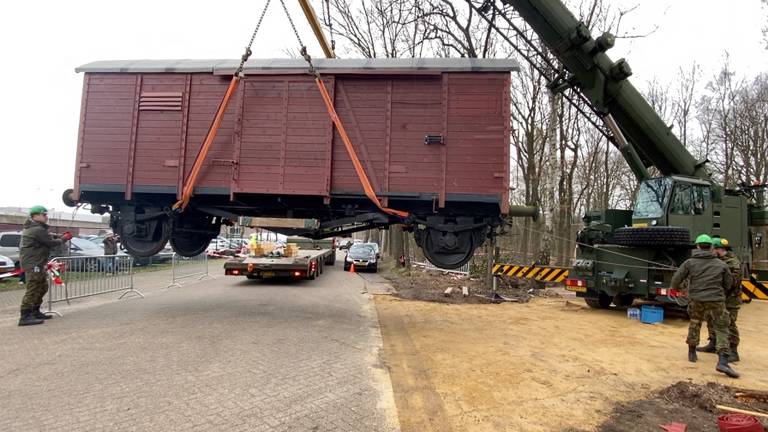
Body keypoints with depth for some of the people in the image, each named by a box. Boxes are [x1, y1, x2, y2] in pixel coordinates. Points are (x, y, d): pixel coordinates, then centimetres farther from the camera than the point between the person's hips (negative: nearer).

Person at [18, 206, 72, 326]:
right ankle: (25, 317, -12)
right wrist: (64, 239, 2)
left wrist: (62, 236, 9)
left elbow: (48, 239, 21)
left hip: (36, 263, 11)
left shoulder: (32, 228, 18)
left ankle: (35, 312, 23)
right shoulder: (38, 230, -16)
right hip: (33, 263, -11)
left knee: (43, 287, 17)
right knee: (33, 289, -12)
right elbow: (52, 243, -13)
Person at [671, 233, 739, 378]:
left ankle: (692, 353, 30)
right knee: (721, 329, 4)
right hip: (716, 301, -1)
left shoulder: (690, 262, 0)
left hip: (696, 300, 1)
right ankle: (722, 362, -10)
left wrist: (675, 288, 21)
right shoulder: (721, 264, 4)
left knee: (694, 324, 21)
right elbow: (728, 284, 10)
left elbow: (676, 279, 0)